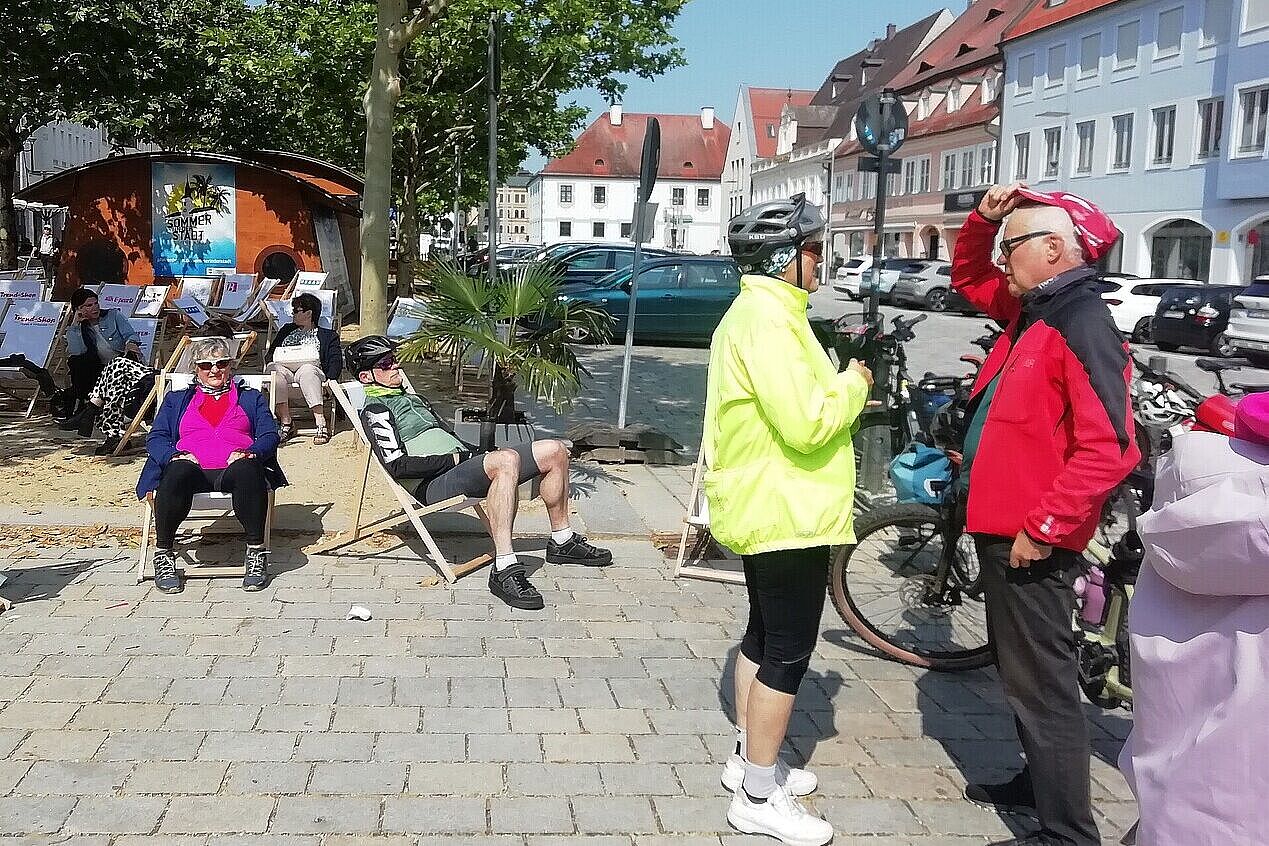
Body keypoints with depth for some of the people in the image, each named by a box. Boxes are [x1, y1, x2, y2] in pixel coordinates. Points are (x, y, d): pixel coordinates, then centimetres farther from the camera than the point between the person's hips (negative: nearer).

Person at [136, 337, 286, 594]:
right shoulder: (176, 400, 31)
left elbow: (270, 435, 14)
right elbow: (156, 438, 17)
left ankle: (256, 553, -34)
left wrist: (248, 453, -10)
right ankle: (163, 554, -27)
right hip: (192, 470, 1)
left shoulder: (251, 398, 29)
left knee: (246, 470, -40)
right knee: (177, 472, -38)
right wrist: (174, 456, -7)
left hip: (235, 468, -1)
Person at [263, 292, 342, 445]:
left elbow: (336, 361, 7)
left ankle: (321, 425, -47)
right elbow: (270, 354, 24)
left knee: (307, 370, -40)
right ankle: (285, 423, -38)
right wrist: (275, 362, -1)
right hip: (285, 371, 3)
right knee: (277, 369, -34)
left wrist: (329, 380, -13)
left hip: (310, 371, -3)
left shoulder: (328, 335, 20)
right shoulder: (286, 330, 32)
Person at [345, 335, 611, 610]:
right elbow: (398, 466, -13)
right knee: (507, 460, -39)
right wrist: (453, 458, -12)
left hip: (462, 465, 9)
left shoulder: (412, 398, 31)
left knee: (554, 451, 3)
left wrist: (475, 451, 9)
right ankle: (504, 571, -44)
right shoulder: (375, 411, 1)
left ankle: (562, 541, 14)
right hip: (434, 485, -9)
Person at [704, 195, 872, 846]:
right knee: (788, 653, -3)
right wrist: (854, 385, -12)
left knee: (764, 636, 20)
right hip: (787, 516, -11)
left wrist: (839, 383, 7)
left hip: (766, 510, 11)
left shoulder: (759, 311, 14)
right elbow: (806, 423, -28)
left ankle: (749, 758, 33)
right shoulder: (769, 320, -21)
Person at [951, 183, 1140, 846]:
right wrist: (982, 218, 10)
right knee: (1020, 672, 22)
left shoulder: (1084, 326, -19)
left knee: (1041, 684, -3)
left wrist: (1043, 528, -23)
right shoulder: (1032, 310, 9)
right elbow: (969, 279, 29)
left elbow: (1108, 449, -27)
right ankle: (1037, 785, 38)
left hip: (1033, 541, -10)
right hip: (1000, 525, 10)